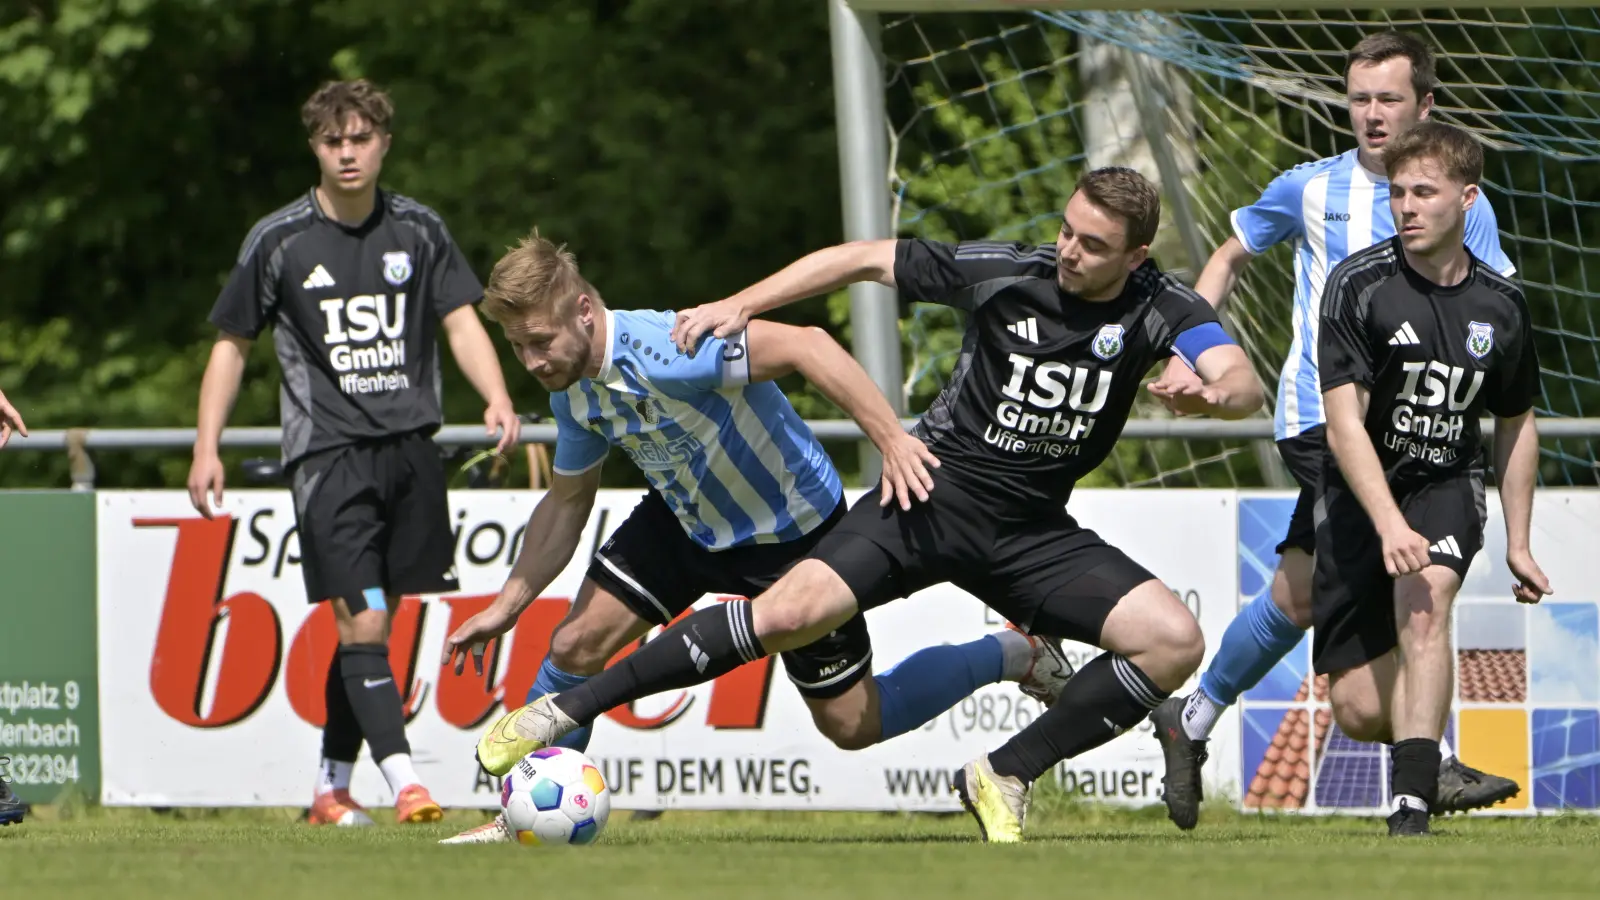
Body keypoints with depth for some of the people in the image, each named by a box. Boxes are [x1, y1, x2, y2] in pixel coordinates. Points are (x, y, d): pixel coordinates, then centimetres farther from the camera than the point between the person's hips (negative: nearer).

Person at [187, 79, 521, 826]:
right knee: (361, 618, -16)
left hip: (410, 448, 3)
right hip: (328, 452, -3)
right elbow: (232, 343, 9)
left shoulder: (419, 231, 8)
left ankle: (332, 787, 18)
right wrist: (206, 448, 3)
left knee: (369, 625, 8)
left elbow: (461, 321, 5)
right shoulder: (280, 241, 1)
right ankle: (402, 780, -23)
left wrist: (497, 399, -14)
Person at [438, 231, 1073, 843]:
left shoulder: (663, 349, -36)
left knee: (851, 724, 2)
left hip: (793, 533, -7)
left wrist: (891, 439, -44)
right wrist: (506, 607, 4)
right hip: (686, 520, 7)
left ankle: (1019, 659, 21)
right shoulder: (573, 394, -9)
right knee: (576, 644, -5)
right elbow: (566, 504, 7)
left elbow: (805, 345, -40)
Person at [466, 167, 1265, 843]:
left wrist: (1211, 394, -45)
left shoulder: (1157, 308, -7)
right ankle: (563, 711, -14)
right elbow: (862, 260, -1)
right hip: (933, 492, -2)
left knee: (1173, 642, -17)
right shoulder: (1001, 273, -9)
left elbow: (1244, 384, -21)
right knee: (793, 611, -23)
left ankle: (1004, 778, -3)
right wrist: (738, 306, -8)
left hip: (1032, 532, 2)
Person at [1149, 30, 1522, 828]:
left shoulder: (1462, 205, 4)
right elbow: (1230, 258, 16)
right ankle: (1431, 765, -21)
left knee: (1298, 598, 12)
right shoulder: (1310, 189, 2)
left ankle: (1190, 726, 31)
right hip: (1319, 417, -4)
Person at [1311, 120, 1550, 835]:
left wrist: (1517, 543, 14)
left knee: (1423, 603, -32)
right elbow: (1345, 424, -20)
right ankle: (1421, 744, 34)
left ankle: (1412, 812, -36)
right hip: (1359, 495, -1)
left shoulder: (1499, 306, -1)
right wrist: (1389, 525, -33)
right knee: (1360, 713, -5)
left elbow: (1516, 424, 15)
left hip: (1448, 487, 1)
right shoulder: (1359, 286, -14)